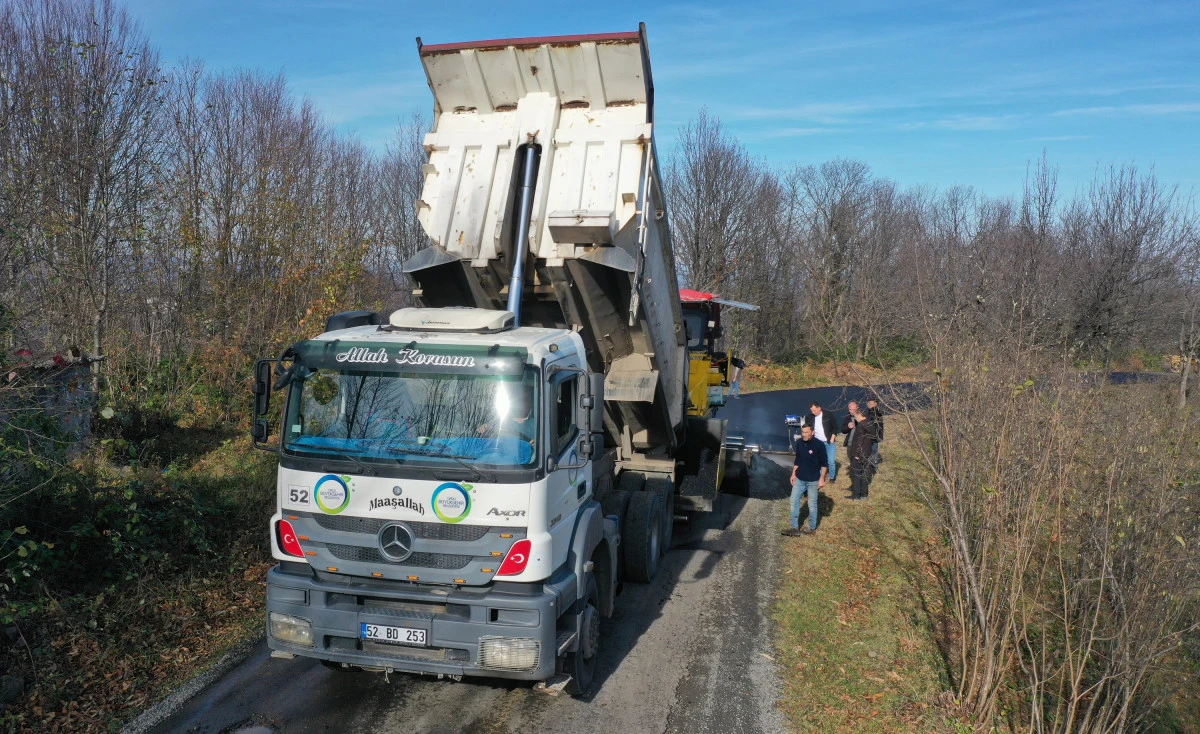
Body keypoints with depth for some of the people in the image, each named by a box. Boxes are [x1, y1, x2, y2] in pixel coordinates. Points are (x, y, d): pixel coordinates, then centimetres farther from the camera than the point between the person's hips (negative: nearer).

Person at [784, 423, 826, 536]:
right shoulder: (799, 443, -1)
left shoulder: (819, 444, -16)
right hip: (799, 479, 5)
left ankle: (812, 528, 22)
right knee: (794, 501, 5)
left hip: (813, 480, -5)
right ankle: (795, 528, 13)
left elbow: (824, 463, -9)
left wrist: (822, 478, -12)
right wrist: (793, 474, 9)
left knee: (812, 504, 7)